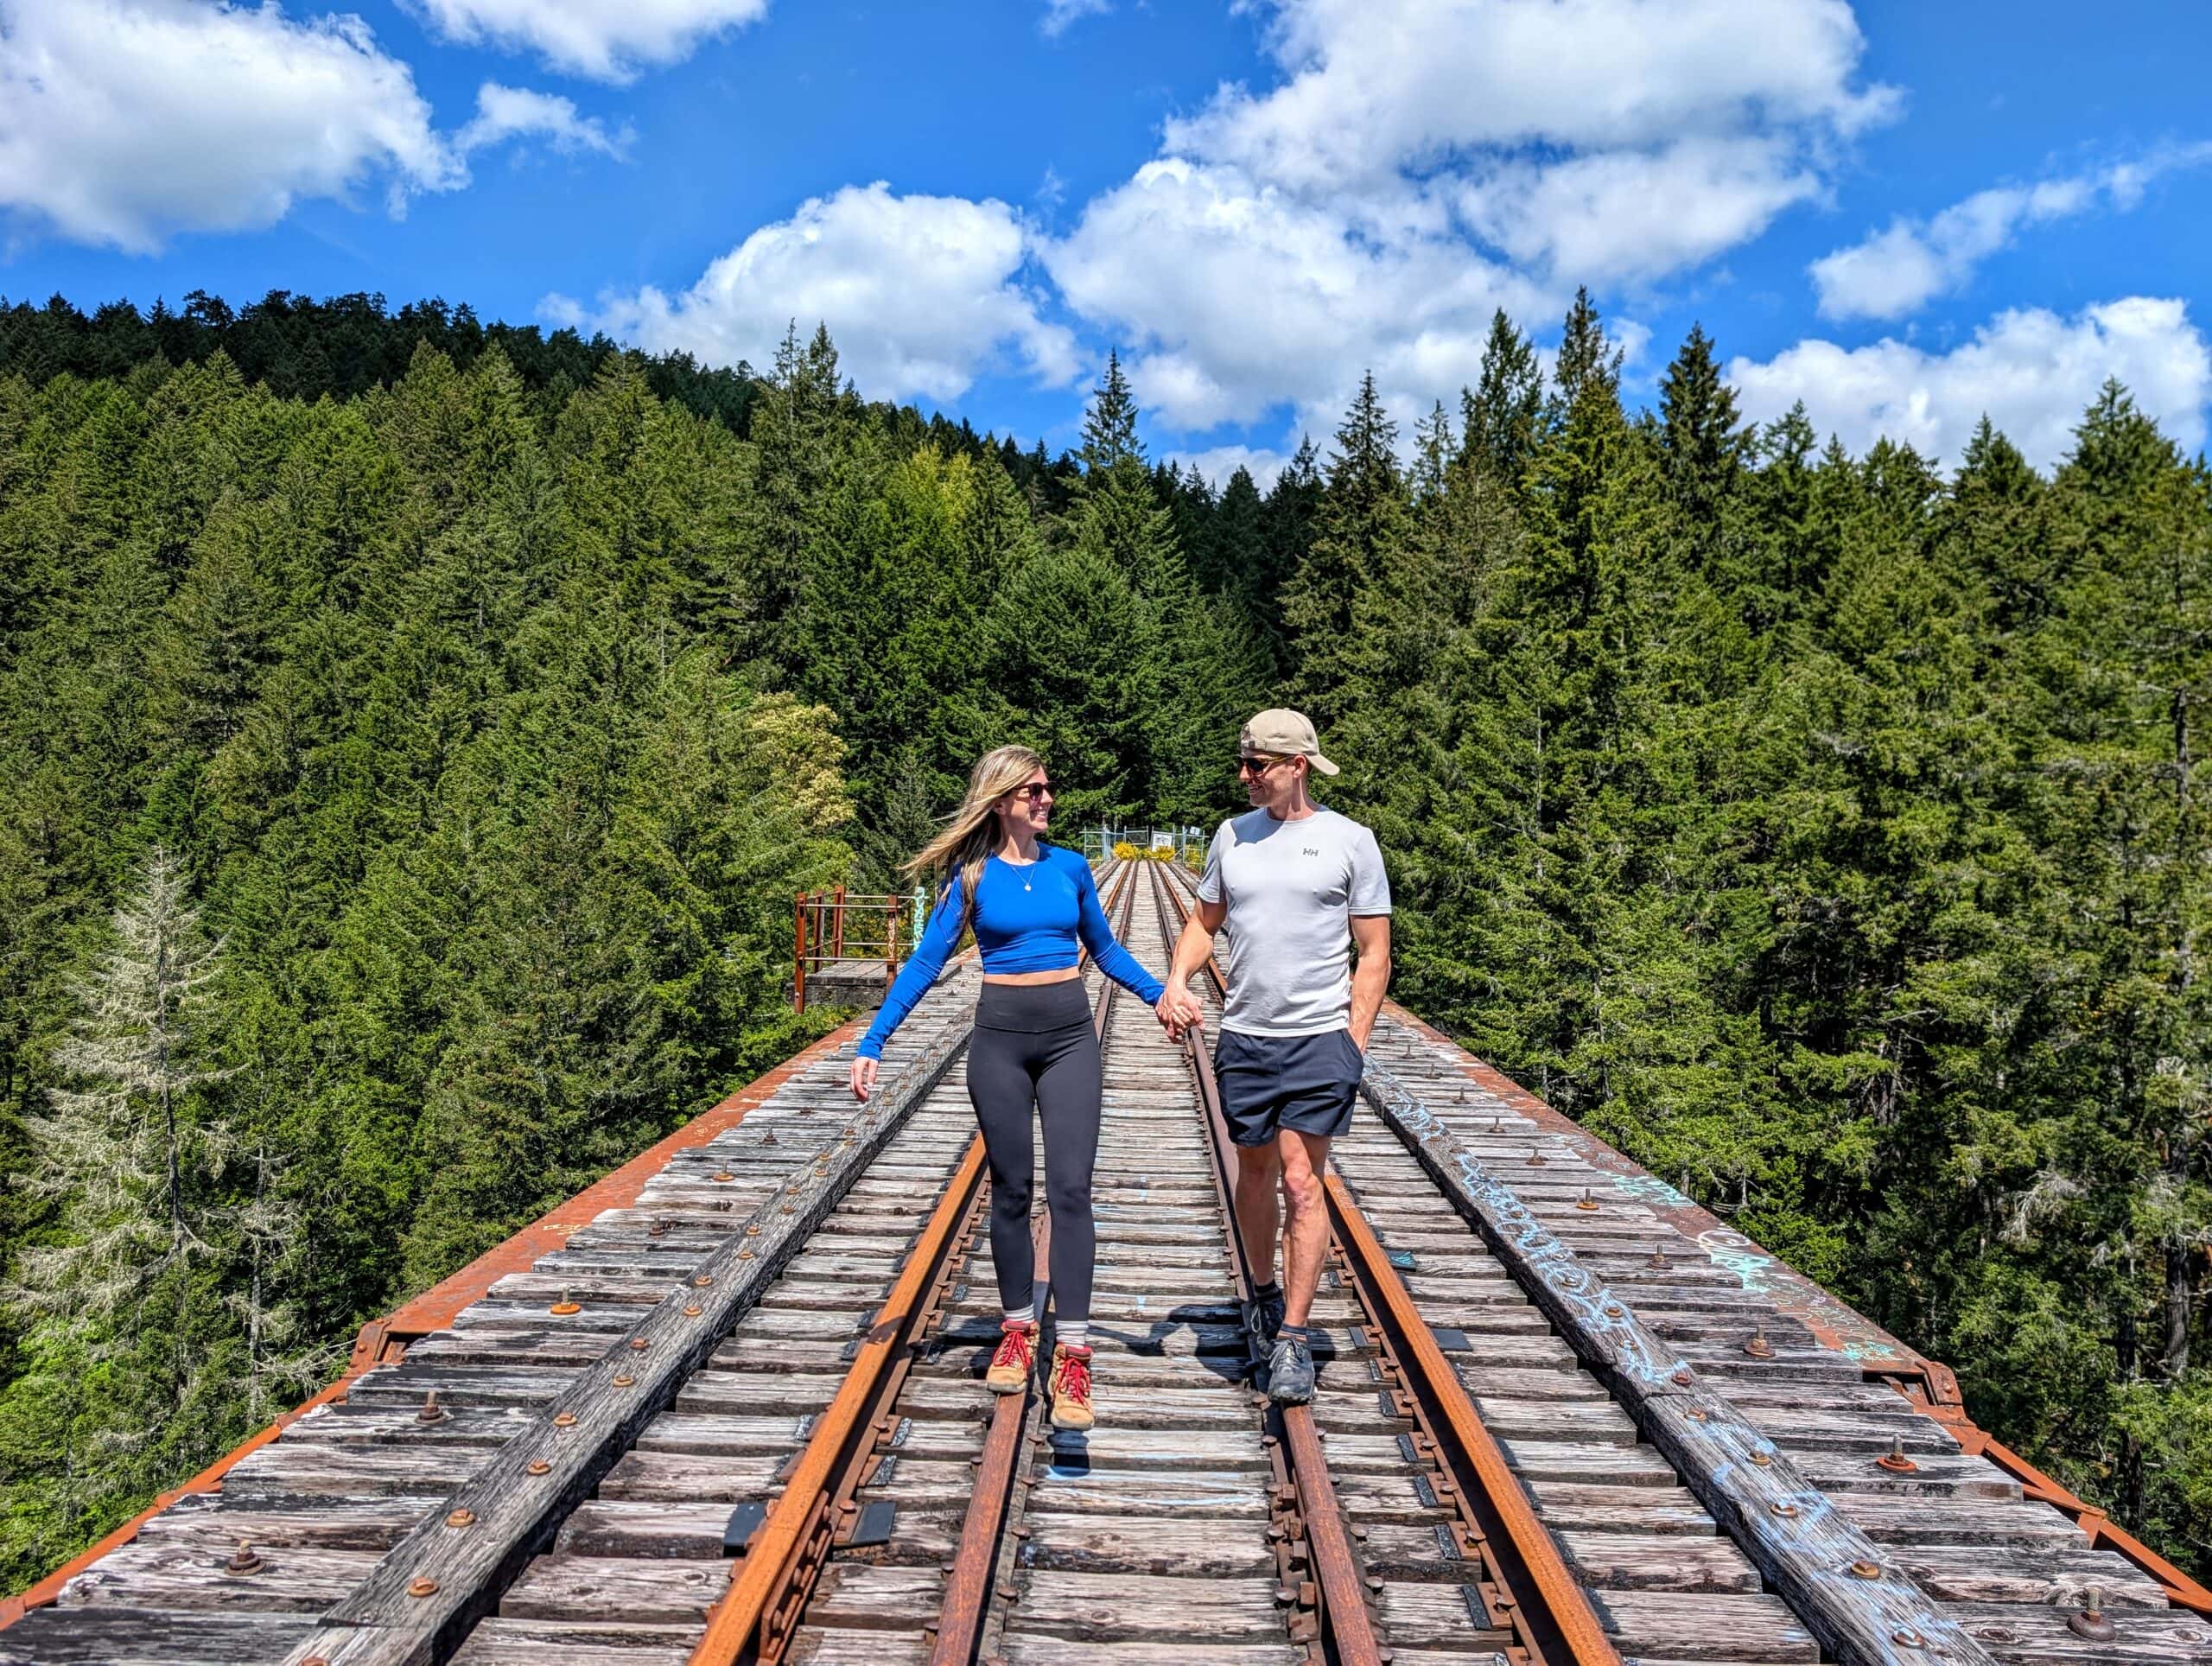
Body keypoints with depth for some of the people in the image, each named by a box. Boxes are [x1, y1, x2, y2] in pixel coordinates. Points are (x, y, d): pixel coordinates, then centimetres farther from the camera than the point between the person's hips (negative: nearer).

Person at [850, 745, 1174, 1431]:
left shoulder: (1070, 868, 5)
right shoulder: (973, 877, -1)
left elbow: (1105, 948, 17)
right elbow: (925, 962, -4)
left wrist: (1158, 993, 6)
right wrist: (872, 1042, -9)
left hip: (1070, 1034, 1)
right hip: (1000, 1037, -1)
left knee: (1071, 1188, -8)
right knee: (1010, 1191, 8)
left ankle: (1072, 1356, -4)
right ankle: (1017, 1331, 25)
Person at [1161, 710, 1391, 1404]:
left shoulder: (1349, 840, -1)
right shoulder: (1232, 835, 9)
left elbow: (1374, 953, 0)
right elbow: (1204, 921, 19)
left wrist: (1354, 1040, -7)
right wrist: (1176, 980, 0)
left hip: (1320, 1036, -4)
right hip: (1244, 1036, 4)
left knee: (1301, 1181, -6)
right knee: (1255, 1171, 15)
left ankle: (1293, 1338, 2)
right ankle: (1263, 1289, 37)